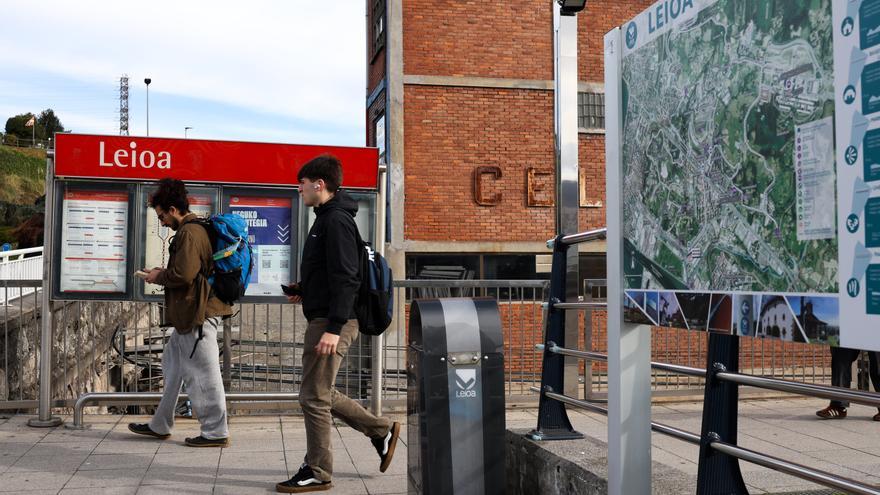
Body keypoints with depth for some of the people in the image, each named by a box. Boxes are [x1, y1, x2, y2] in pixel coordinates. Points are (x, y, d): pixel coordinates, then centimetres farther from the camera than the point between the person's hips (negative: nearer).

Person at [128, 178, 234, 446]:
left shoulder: (189, 233, -17)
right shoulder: (195, 229, 15)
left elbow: (183, 275, -24)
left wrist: (159, 277, -6)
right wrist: (163, 273, 14)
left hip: (198, 315, -11)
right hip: (190, 314, 11)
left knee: (202, 374, -3)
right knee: (173, 366, 19)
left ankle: (216, 432, 6)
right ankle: (160, 426, 31)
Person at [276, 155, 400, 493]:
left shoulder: (337, 221, -14)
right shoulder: (326, 218, 18)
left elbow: (345, 278, -22)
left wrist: (334, 327, -25)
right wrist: (304, 290, 15)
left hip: (331, 322, -11)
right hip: (323, 319, 11)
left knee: (314, 398, -2)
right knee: (320, 394, 17)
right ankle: (382, 431, 24)